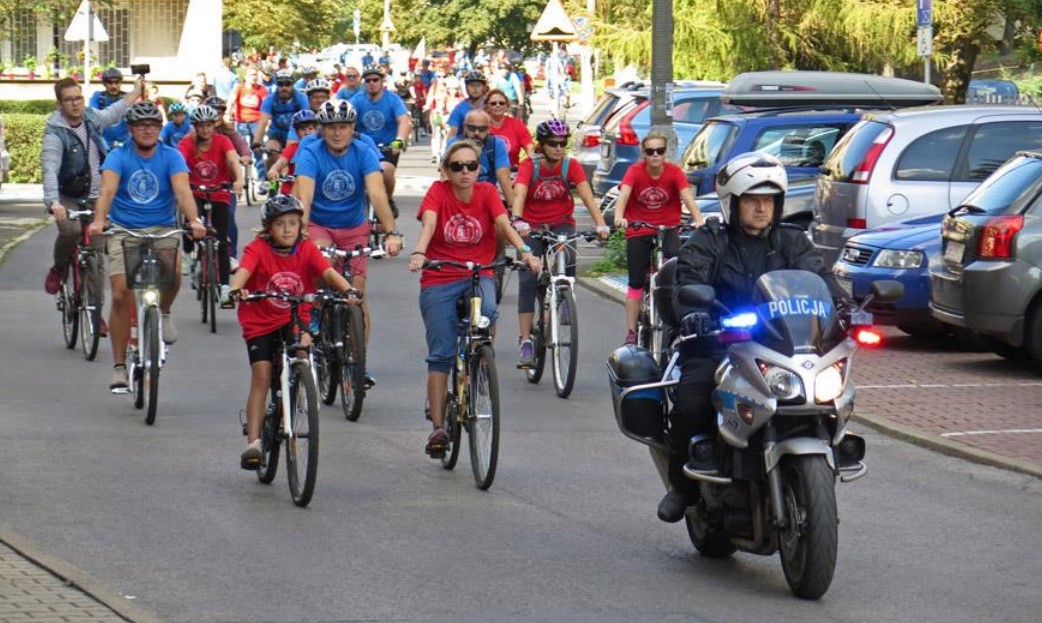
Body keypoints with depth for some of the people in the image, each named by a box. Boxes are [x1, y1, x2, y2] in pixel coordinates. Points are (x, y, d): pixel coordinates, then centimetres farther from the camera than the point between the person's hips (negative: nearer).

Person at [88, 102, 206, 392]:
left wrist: (194, 220, -38)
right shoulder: (118, 157, -5)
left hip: (162, 229, 0)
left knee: (173, 269, -31)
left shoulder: (171, 156, -3)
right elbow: (107, 190, -22)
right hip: (124, 230, 0)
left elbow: (182, 190, -18)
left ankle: (164, 311, 3)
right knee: (121, 295, -11)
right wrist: (99, 220, -41)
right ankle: (119, 366, 1)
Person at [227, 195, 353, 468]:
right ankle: (253, 442, -8)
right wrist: (236, 290, -51)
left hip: (295, 320, 1)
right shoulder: (258, 248, -11)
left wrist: (347, 288, -39)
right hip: (260, 324, -1)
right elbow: (244, 269, -29)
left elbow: (327, 271, -19)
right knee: (261, 377, -10)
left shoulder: (307, 250, -5)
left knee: (303, 343, -30)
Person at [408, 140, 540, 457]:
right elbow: (429, 223, -21)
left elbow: (504, 223, -14)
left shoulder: (487, 193, 1)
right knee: (440, 355, -5)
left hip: (479, 276, 1)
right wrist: (418, 253, -40)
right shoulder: (438, 192, -4)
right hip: (439, 280, -1)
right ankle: (438, 427, 1)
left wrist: (524, 251, -33)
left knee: (487, 311, -33)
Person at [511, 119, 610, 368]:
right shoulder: (529, 166, -16)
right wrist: (518, 221, -50)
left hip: (561, 224, 1)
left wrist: (600, 224, -36)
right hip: (532, 226, -1)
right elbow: (519, 195, -31)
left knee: (567, 258, -28)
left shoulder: (571, 166, -11)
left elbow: (587, 196, -21)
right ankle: (525, 342, -9)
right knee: (528, 281, -10)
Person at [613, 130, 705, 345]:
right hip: (638, 231, 0)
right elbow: (623, 194, -27)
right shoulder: (635, 171, -12)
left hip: (667, 229, 0)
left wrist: (699, 220, -40)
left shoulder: (674, 172, -10)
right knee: (636, 283, 3)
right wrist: (618, 217, -47)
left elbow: (687, 196, -23)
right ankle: (631, 333, 11)